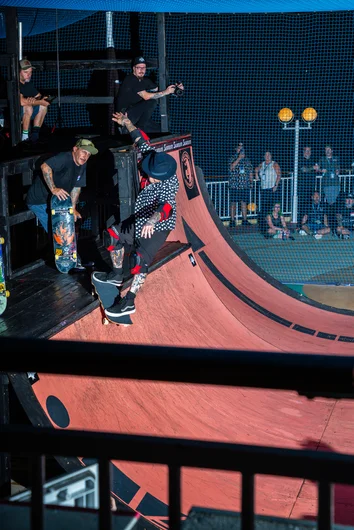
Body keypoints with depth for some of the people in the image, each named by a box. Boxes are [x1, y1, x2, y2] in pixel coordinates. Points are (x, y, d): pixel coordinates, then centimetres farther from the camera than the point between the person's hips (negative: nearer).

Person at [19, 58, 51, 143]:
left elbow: (38, 95, 17)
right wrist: (40, 102, -21)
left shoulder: (28, 83, 7)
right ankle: (24, 136, -23)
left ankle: (35, 134, 3)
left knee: (43, 107, 6)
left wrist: (34, 99, -10)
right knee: (28, 108, -33)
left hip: (23, 112, 9)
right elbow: (22, 102, -33)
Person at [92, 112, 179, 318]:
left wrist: (152, 221, -66)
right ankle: (117, 275, 32)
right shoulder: (153, 161, -12)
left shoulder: (170, 183, -31)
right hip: (139, 221, 9)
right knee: (112, 235, 18)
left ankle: (129, 303, -16)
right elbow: (142, 142, 4)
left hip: (157, 229, -9)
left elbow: (166, 204, -48)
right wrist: (128, 123, 10)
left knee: (141, 260, -21)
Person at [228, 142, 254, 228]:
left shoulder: (247, 160, 14)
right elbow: (232, 167, -17)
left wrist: (251, 182, 10)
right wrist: (239, 158, -21)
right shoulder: (233, 159, 2)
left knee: (244, 202, 7)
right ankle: (232, 220, -2)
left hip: (245, 185, 4)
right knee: (233, 202, -4)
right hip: (234, 185, -4)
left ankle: (244, 220, 15)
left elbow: (250, 171, 19)